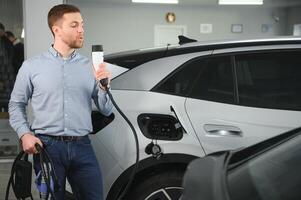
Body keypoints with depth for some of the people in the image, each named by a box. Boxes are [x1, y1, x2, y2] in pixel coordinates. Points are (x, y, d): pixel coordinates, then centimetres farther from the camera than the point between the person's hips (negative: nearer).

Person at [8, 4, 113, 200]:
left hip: (82, 147, 2)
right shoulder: (32, 66, 2)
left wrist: (103, 86, -12)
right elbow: (16, 104, 7)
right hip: (47, 146, -2)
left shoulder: (89, 66, 6)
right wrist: (25, 134, -7)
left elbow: (106, 110, 5)